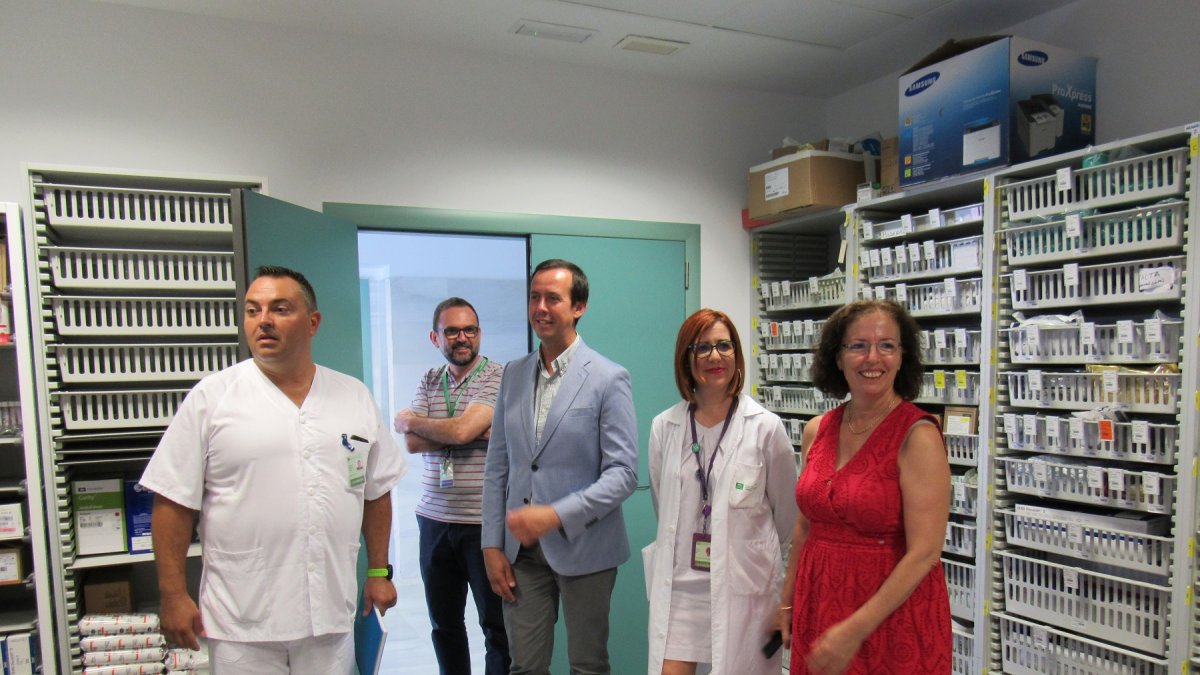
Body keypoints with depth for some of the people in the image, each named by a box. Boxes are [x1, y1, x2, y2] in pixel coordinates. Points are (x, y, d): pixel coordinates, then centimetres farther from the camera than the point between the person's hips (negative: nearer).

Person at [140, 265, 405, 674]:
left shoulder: (355, 396, 4)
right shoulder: (210, 398, -4)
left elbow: (375, 491, 10)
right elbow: (173, 502, -3)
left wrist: (379, 571, 10)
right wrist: (174, 596, -5)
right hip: (242, 624, -2)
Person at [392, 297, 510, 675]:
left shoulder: (498, 378, -9)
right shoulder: (429, 382, 8)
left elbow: (461, 430, -22)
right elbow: (412, 443, -5)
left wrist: (409, 420, -5)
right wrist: (477, 432, -17)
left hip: (485, 521, -5)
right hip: (435, 519, 5)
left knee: (496, 625, 7)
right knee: (444, 622, 18)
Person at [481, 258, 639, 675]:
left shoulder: (608, 378, -10)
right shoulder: (514, 374, 5)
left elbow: (623, 473, -13)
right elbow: (498, 466, 7)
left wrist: (556, 515, -22)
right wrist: (492, 544, 3)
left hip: (583, 547, -3)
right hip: (521, 548, 4)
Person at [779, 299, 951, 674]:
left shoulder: (918, 435, -16)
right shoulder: (817, 431, 1)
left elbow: (925, 552, -19)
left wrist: (855, 630, -21)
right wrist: (788, 602, 13)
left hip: (892, 611, -5)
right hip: (819, 602, 5)